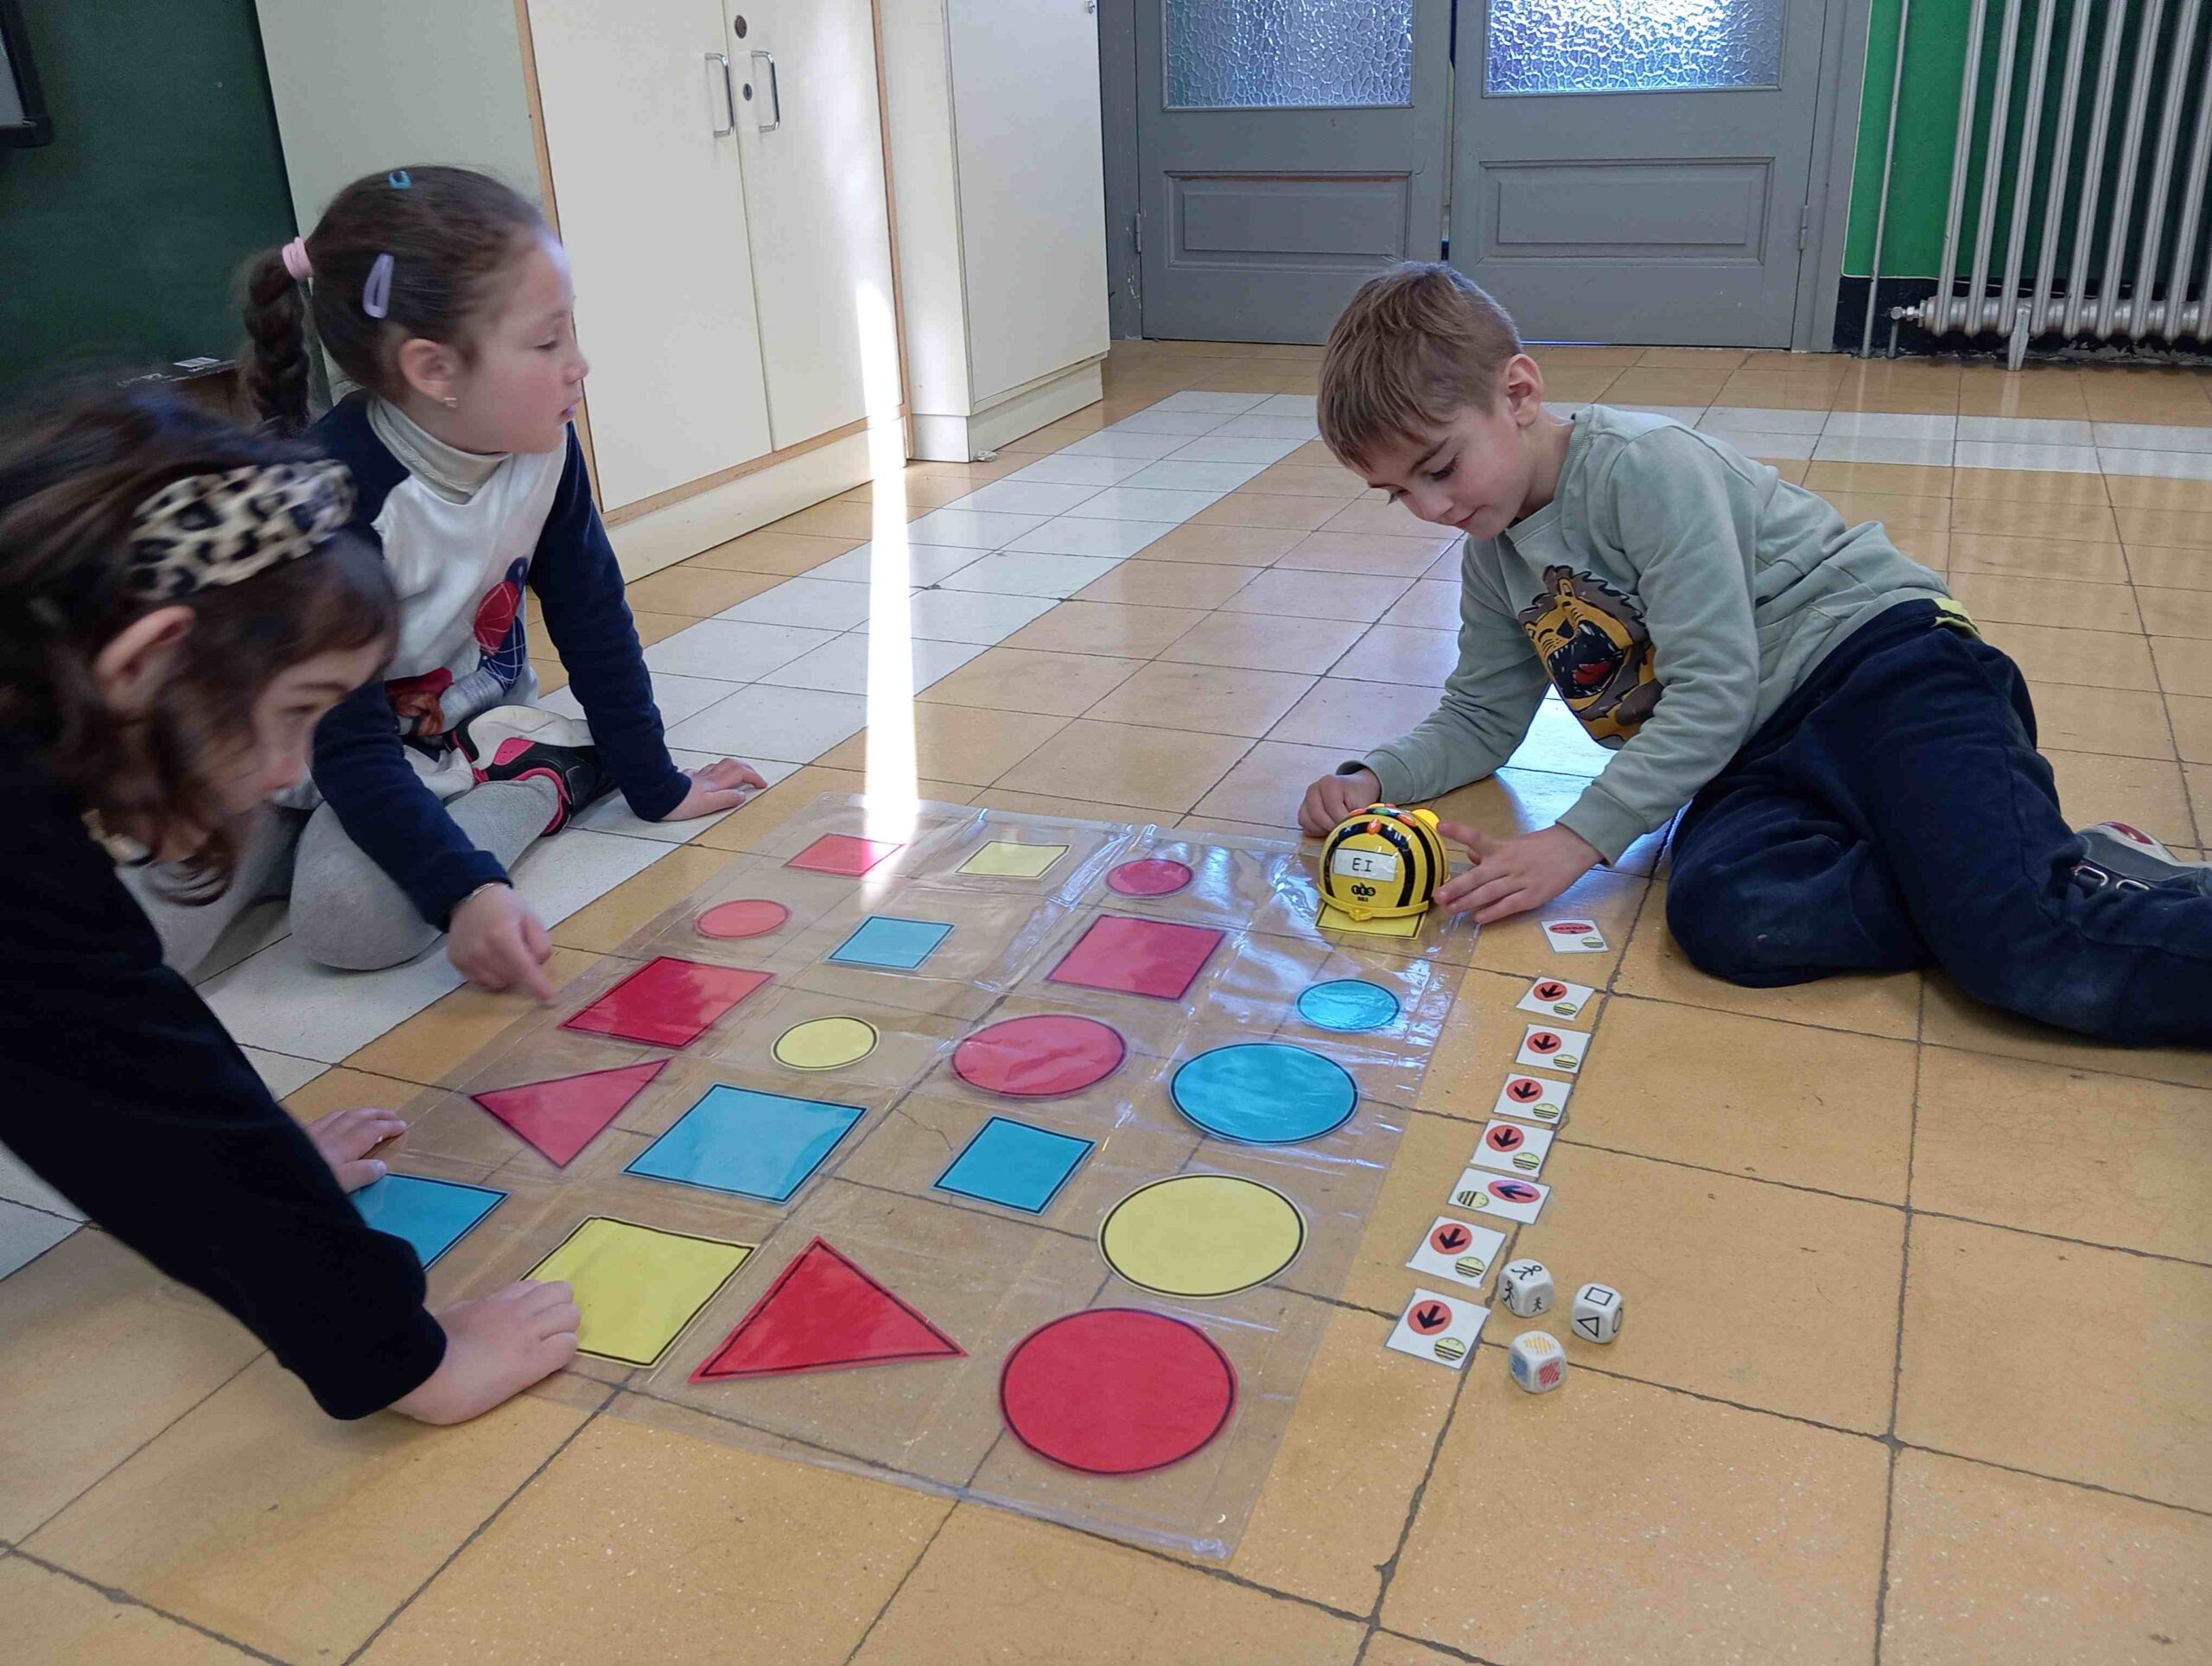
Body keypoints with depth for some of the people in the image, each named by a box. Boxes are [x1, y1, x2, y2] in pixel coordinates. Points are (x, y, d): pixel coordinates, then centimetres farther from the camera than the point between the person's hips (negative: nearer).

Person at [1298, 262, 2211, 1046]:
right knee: (1722, 915, -31)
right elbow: (1479, 719, 21)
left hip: (1877, 666, -7)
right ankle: (2066, 879, -18)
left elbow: (1713, 691, -17)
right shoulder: (1494, 559, 12)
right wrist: (1373, 779, 2)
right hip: (1752, 759, 7)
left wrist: (1578, 839, -20)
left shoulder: (1644, 465, -13)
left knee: (2034, 952, -34)